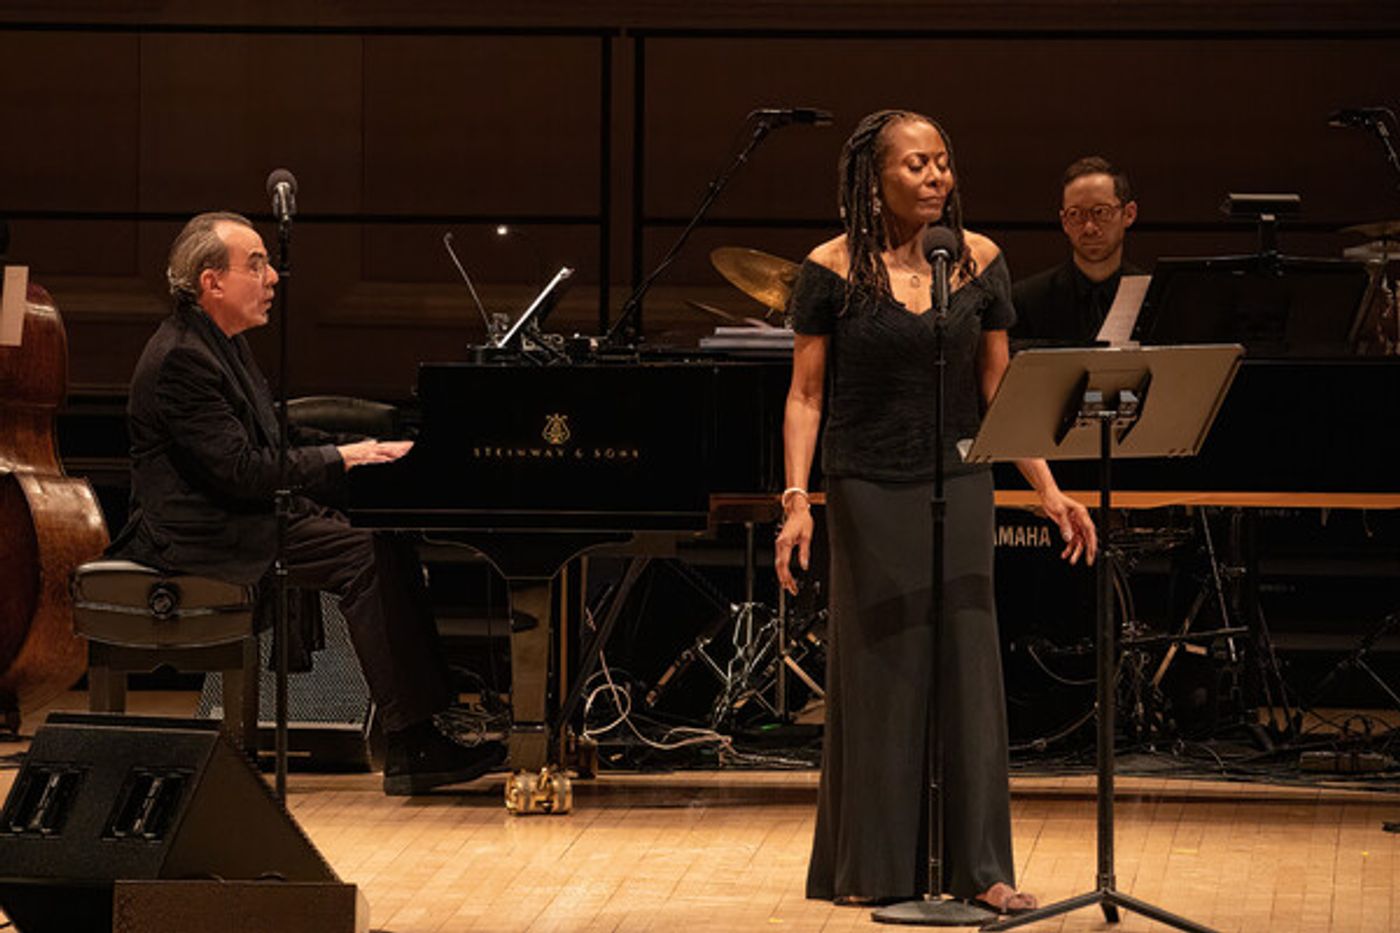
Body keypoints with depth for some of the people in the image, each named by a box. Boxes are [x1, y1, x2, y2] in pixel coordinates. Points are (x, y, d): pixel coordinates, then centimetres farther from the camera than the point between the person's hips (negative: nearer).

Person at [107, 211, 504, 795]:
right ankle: (411, 746, -22)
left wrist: (369, 450, 8)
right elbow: (242, 471, -22)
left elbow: (275, 437, 21)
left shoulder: (220, 345, 17)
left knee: (387, 545, -5)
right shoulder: (181, 358, -17)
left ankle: (424, 727, -10)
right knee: (368, 556, -22)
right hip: (204, 539, -10)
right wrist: (343, 457, -16)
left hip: (242, 519, 10)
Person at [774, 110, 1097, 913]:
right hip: (869, 492, -2)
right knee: (879, 672, 4)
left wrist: (1049, 489, 0)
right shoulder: (834, 270, -6)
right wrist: (797, 501, -15)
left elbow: (999, 389, 6)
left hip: (959, 486, 2)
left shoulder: (979, 262, 2)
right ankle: (873, 869, 14)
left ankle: (980, 867, 4)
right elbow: (806, 396, -5)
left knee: (967, 666, 0)